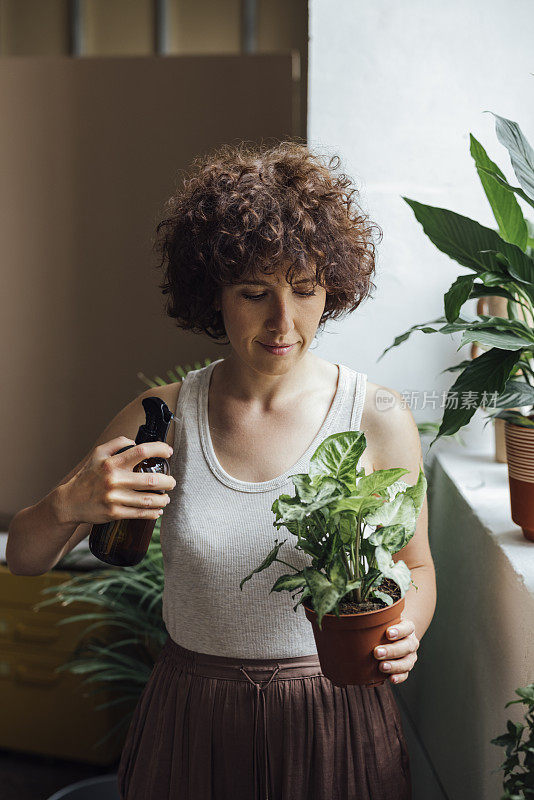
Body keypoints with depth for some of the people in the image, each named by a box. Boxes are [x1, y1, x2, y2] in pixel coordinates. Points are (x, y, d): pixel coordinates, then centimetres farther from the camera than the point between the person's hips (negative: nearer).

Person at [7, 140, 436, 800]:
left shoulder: (378, 418, -12)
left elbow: (415, 563, 3)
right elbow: (23, 558, -4)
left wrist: (404, 631, -19)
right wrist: (70, 503, -27)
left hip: (333, 723, -1)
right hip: (192, 724, 1)